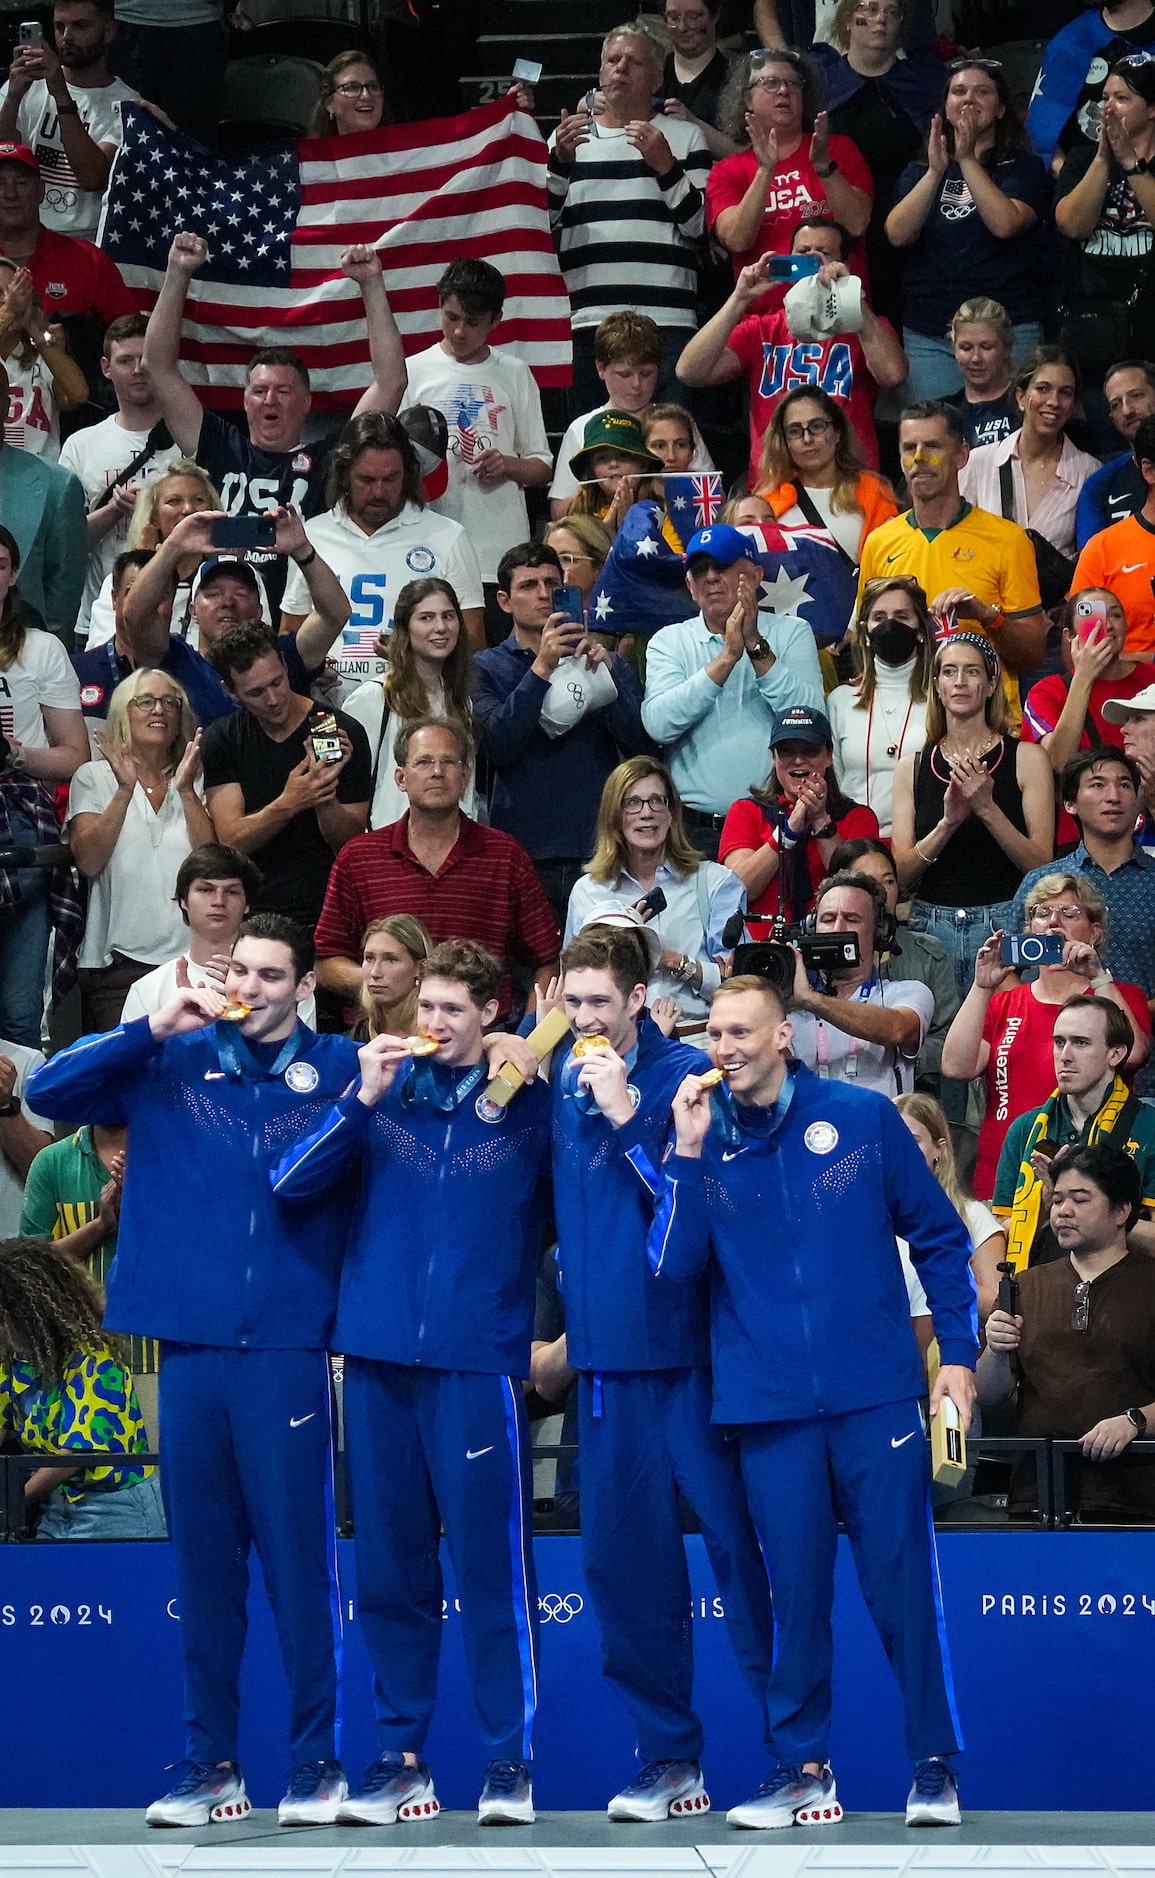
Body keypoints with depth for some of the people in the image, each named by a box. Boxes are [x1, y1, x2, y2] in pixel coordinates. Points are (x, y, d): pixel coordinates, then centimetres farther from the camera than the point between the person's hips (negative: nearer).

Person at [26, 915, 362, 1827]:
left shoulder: (336, 1069, 4)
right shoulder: (173, 1063, 8)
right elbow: (51, 1090, 1)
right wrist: (155, 1029, -6)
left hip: (288, 1348, -2)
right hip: (190, 1343, 2)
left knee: (299, 1562, -3)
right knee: (204, 1563, 7)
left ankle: (319, 1759, 6)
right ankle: (211, 1761, 15)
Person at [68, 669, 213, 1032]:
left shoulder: (194, 780, 14)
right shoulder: (94, 777, 8)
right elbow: (88, 862, -7)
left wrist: (186, 790, -9)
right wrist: (125, 790, -14)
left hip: (188, 957, 2)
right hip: (118, 959, -2)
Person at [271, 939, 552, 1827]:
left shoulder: (527, 1104, 3)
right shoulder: (384, 1090, 8)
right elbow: (292, 1184, 1)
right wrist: (364, 1097, -9)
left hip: (479, 1361, -3)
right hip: (380, 1355, 3)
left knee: (492, 1564, -4)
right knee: (390, 1569, 7)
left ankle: (512, 1759, 4)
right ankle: (400, 1757, 14)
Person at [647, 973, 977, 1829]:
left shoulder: (863, 1118, 1)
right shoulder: (705, 1141, 6)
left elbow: (940, 1237, 6)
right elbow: (674, 1266, -4)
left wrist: (958, 1352, 1)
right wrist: (688, 1156, -12)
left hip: (878, 1395, -2)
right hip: (770, 1405, 2)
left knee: (903, 1582, -2)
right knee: (795, 1591, 6)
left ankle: (937, 1764, 8)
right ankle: (802, 1769, 15)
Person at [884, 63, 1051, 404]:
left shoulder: (1024, 167, 6)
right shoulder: (918, 172, 16)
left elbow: (1006, 224, -13)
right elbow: (898, 235, -2)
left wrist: (968, 160, -14)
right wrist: (935, 171, -12)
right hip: (927, 334, 3)